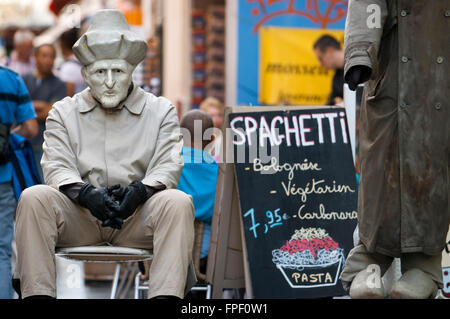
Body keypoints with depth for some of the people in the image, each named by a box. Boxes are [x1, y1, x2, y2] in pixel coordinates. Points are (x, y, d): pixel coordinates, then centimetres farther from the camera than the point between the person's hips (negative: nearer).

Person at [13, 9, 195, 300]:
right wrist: (88, 194, -23)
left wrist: (138, 191, -24)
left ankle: (166, 295, -40)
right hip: (78, 218, 1)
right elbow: (57, 167, 0)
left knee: (178, 203, -31)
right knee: (33, 197, -27)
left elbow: (168, 166, -1)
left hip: (138, 219, -1)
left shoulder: (161, 111, 11)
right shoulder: (63, 113, 14)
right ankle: (38, 293, -29)